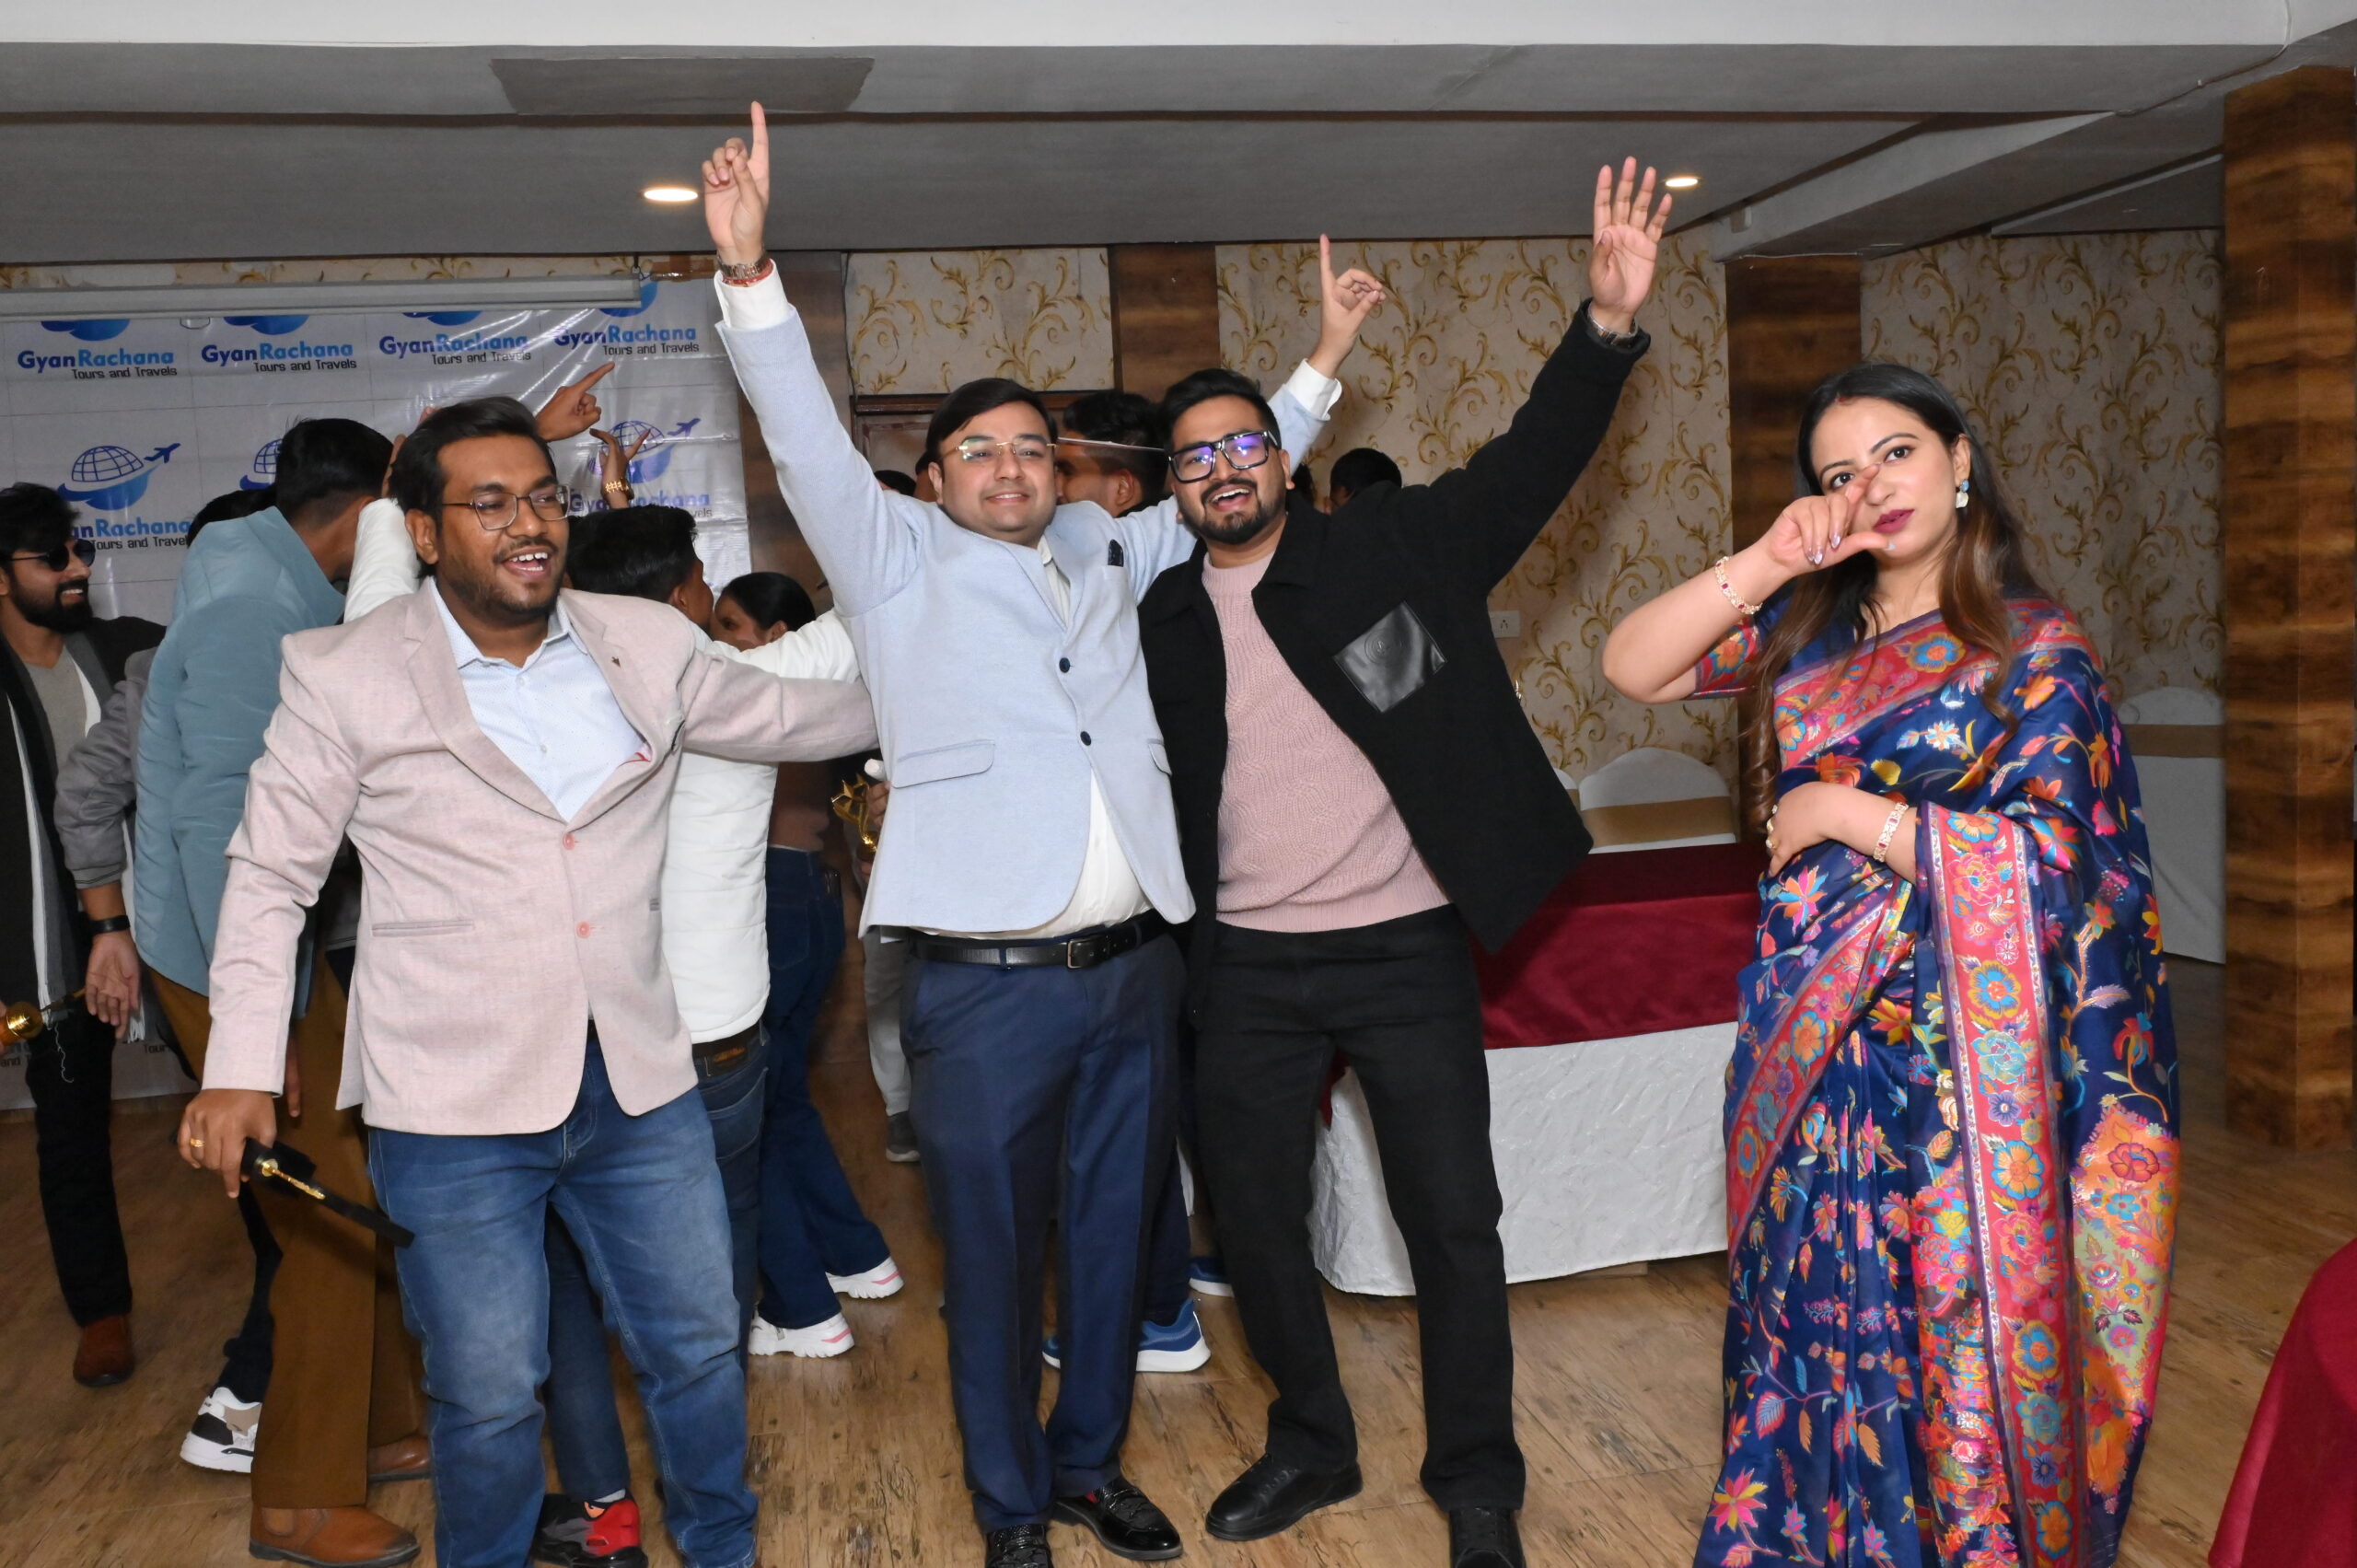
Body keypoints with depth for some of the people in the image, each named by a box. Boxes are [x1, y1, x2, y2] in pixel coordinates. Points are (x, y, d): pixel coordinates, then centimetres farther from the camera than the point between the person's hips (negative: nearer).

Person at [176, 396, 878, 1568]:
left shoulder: (649, 646, 3)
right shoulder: (344, 675, -5)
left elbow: (789, 716, 19)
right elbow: (271, 874, 1)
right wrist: (241, 1066, -7)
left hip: (642, 1085, 4)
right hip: (455, 1110, -3)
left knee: (700, 1348, 16)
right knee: (488, 1396, 8)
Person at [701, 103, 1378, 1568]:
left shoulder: (1105, 554, 15)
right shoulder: (902, 560, 4)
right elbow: (810, 441, -7)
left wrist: (1323, 363, 28)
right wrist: (750, 270, -20)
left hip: (1134, 968, 4)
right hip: (988, 987, -4)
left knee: (1114, 1236, 16)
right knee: (994, 1258, 7)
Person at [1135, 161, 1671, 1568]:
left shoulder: (1388, 548, -1)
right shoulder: (1162, 619, 6)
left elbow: (1525, 467, -11)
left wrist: (1610, 326, -25)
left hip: (1406, 948, -3)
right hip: (1248, 966, 3)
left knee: (1453, 1220, 5)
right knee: (1255, 1216, 13)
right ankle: (1314, 1447, 35)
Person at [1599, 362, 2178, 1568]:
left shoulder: (2038, 649, -6)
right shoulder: (1811, 629, 7)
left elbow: (2045, 859, -15)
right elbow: (1633, 667, 0)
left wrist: (1843, 813, -13)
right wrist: (1764, 565, -10)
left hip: (1943, 1051, -4)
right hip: (1803, 1039, 5)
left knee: (1942, 1335, 5)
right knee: (1809, 1321, 16)